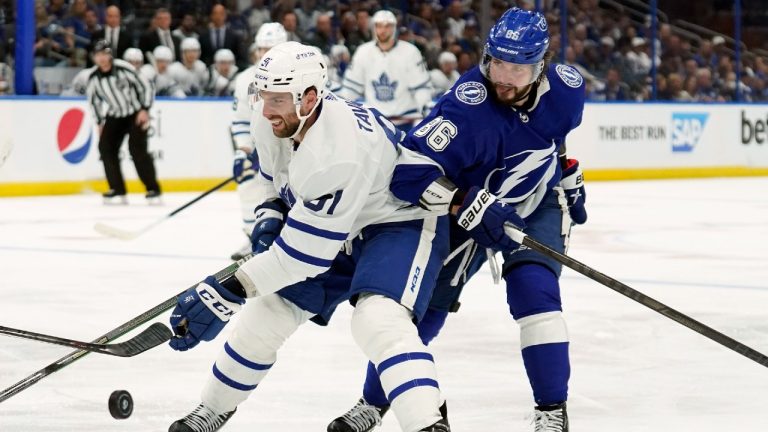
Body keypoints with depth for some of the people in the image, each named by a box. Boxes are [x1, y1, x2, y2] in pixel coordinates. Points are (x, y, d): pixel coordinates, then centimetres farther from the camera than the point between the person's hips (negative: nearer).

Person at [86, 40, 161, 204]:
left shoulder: (124, 68, -21)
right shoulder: (93, 79, -7)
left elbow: (144, 86, -13)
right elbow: (93, 100, 10)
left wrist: (144, 110, -18)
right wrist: (100, 122, 8)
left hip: (136, 115, -5)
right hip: (114, 116, 5)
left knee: (137, 149, -18)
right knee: (106, 147, -9)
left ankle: (153, 190, -12)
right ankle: (117, 190, -2)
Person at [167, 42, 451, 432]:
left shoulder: (340, 152, -39)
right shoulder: (272, 121, -14)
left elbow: (304, 251, -35)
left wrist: (227, 291, -33)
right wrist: (271, 213, -4)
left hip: (401, 223, -9)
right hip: (339, 227, 9)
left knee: (378, 321, -35)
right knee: (266, 315, 10)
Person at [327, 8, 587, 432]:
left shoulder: (566, 87, -18)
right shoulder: (466, 107, -35)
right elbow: (409, 169, -40)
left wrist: (568, 176, 16)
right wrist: (469, 206, -45)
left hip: (538, 205, 2)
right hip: (471, 206, -2)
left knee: (534, 291, -22)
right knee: (423, 302, -1)